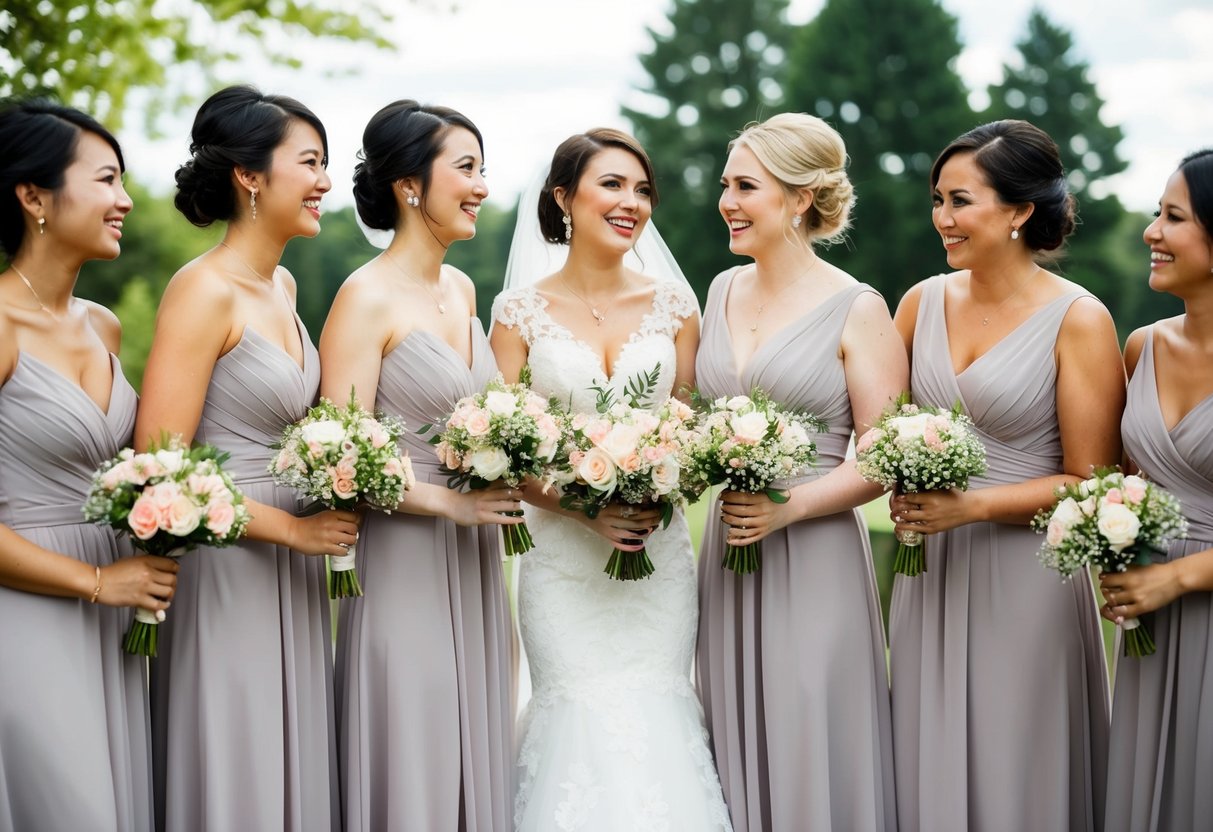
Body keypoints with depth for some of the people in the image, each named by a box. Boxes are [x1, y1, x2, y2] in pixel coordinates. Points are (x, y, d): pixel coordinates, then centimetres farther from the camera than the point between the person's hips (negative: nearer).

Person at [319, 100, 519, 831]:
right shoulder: (367, 299, -13)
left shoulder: (462, 289, 10)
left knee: (476, 763, 13)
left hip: (474, 565, 7)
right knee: (412, 773, 1)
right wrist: (449, 503, -18)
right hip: (405, 562, -7)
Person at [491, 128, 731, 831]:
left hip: (660, 555, 2)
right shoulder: (522, 312, 0)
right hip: (564, 557, -2)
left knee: (656, 721, 0)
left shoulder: (674, 305, 5)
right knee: (585, 723, -4)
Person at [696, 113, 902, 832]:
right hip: (728, 546, 6)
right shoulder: (724, 290, 10)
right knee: (739, 747, 11)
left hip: (814, 558, -6)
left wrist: (790, 505, -21)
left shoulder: (857, 312, -8)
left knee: (809, 752, 0)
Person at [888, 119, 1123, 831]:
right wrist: (907, 492, -6)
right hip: (929, 571, 5)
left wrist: (971, 506, -18)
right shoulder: (924, 302, 5)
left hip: (1026, 581, -4)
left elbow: (1089, 483, -9)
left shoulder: (1078, 320, -9)